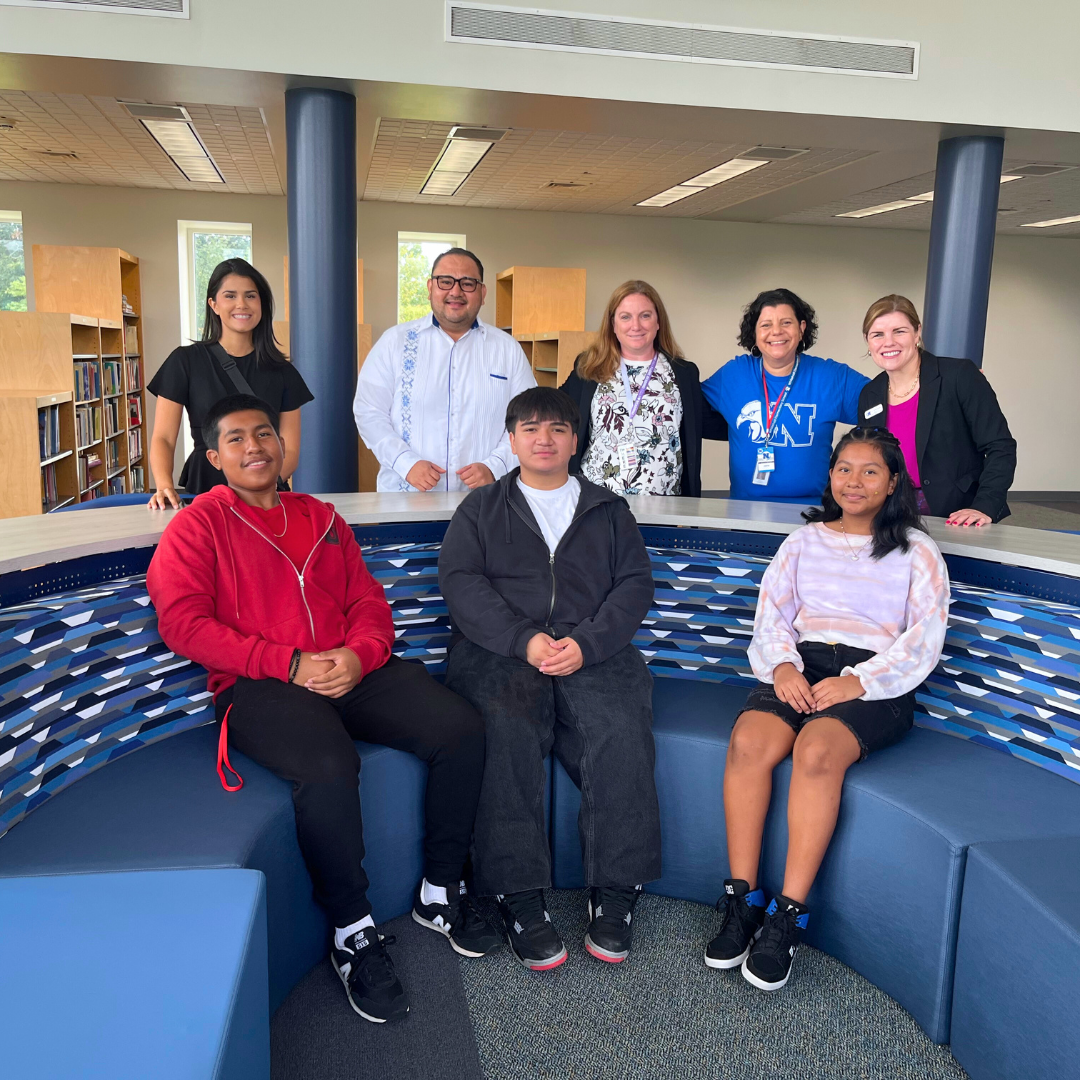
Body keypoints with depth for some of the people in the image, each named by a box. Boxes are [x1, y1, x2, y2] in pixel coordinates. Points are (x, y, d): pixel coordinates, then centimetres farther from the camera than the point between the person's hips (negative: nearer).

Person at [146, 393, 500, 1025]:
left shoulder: (321, 517, 21)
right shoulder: (197, 526, 6)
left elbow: (368, 601, 16)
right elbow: (183, 623, -7)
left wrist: (359, 654, -8)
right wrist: (289, 663, -15)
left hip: (350, 671, 5)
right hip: (259, 686, -5)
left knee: (463, 729, -14)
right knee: (328, 767, -36)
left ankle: (441, 894, 4)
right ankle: (353, 933, -12)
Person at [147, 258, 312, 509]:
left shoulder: (282, 372, 10)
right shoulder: (185, 361, 7)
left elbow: (290, 451, 5)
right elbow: (163, 438, 3)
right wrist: (164, 485, -17)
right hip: (203, 490, -1)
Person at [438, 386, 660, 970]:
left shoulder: (609, 509, 22)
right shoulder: (481, 508, 20)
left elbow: (635, 584, 9)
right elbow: (460, 582, 4)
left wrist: (586, 643, -10)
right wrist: (525, 640, -12)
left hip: (593, 653, 1)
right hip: (502, 652, 0)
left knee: (621, 733, -28)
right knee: (506, 730, -31)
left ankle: (614, 893, -15)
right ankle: (519, 897, -22)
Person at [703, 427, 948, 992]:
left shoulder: (916, 551, 11)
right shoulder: (804, 541, 21)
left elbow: (923, 640, 1)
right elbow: (771, 616, 12)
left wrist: (859, 680, -14)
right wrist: (782, 665, -9)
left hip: (876, 680, -2)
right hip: (801, 665, 3)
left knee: (817, 749, -34)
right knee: (748, 742, -29)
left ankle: (787, 916, -25)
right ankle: (741, 900, -18)